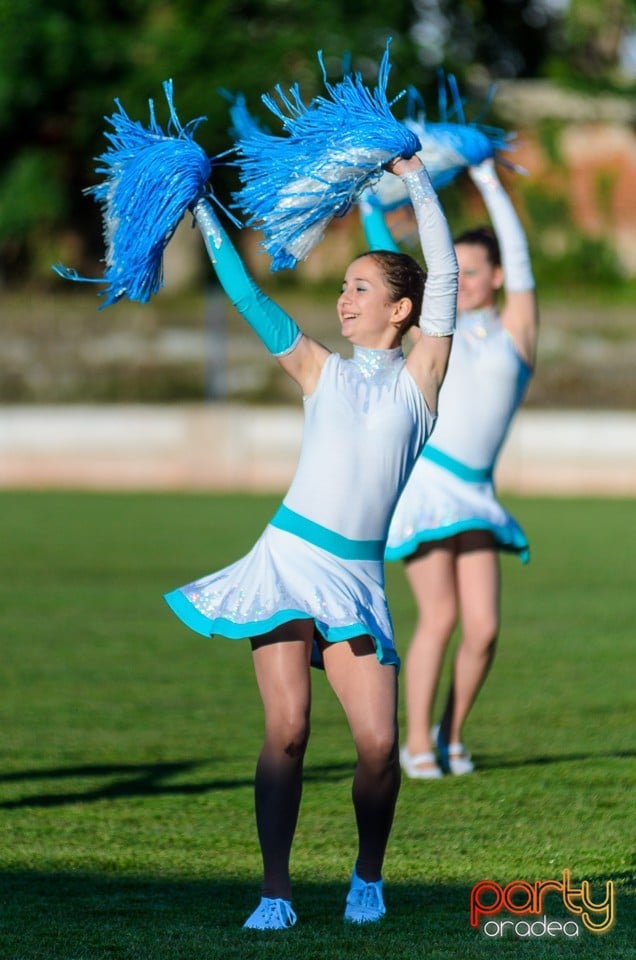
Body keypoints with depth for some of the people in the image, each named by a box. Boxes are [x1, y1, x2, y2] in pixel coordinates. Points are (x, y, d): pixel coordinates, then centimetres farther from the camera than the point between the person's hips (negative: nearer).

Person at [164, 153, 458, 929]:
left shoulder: (418, 377, 8)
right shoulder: (320, 371, 13)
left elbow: (444, 273, 1)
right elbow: (247, 296, 12)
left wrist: (414, 178, 4)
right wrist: (203, 210, 12)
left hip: (357, 579, -1)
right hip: (286, 558, 1)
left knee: (378, 742, -11)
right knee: (286, 729, -12)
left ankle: (368, 876, 12)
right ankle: (274, 890, -7)